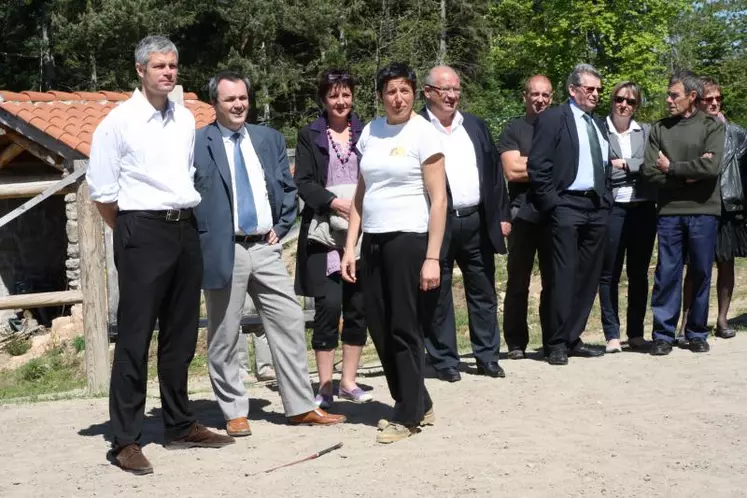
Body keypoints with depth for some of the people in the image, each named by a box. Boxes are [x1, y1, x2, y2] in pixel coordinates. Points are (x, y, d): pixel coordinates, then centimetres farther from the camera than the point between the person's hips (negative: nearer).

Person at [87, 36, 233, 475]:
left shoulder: (186, 120, 11)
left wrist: (185, 217, 14)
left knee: (182, 335, 13)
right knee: (135, 336, -4)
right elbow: (101, 189, -4)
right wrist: (131, 231, 3)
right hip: (143, 230, -6)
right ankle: (126, 440, 2)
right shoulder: (120, 121, -6)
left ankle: (181, 426, 25)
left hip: (186, 229, 6)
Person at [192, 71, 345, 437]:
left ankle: (301, 407, 15)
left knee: (290, 325, 4)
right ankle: (234, 413, 17)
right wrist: (201, 241, -8)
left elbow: (288, 187, 16)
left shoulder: (270, 139, 12)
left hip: (265, 247, 4)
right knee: (224, 337, 5)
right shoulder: (198, 144, -3)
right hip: (223, 250, -4)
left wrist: (280, 227, 5)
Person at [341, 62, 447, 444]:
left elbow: (438, 199, -9)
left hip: (409, 240, -6)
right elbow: (361, 194, 13)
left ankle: (408, 415, 14)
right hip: (373, 241, 6)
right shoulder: (370, 132, 10)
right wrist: (350, 246, 7)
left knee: (404, 329, 0)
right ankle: (418, 404, 25)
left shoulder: (424, 133, -6)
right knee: (380, 329, 8)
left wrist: (432, 258, -14)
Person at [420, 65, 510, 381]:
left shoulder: (476, 126, 13)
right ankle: (444, 361, 14)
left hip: (477, 222, 5)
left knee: (484, 293, 11)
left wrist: (502, 215, 10)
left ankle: (487, 358, 22)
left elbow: (493, 172, 15)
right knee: (438, 297, 4)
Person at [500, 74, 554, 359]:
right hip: (523, 214, -3)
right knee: (518, 282, 1)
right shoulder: (513, 129, 5)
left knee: (554, 280, 5)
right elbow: (512, 171, -7)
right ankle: (516, 342, 8)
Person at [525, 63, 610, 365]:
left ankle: (573, 339, 16)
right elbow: (537, 165, -10)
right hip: (568, 207, -7)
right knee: (565, 276, -6)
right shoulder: (553, 119, -3)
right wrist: (552, 204, -12)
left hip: (597, 207, 7)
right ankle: (557, 344, 1)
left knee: (588, 276, 8)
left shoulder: (600, 126, 18)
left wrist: (607, 200, 9)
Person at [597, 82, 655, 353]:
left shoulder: (645, 132, 12)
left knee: (639, 274, 8)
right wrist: (636, 168, -7)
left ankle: (636, 332, 16)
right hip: (612, 208, -3)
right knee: (609, 274, -1)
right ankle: (612, 334, 6)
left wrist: (624, 164, -9)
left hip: (643, 208, 3)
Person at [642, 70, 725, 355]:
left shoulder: (712, 126, 3)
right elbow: (650, 171, 0)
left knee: (701, 274, 6)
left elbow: (711, 167, -11)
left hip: (703, 211, -1)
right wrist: (688, 175, -10)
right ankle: (663, 335, 8)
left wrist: (672, 168, -5)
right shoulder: (660, 129, 10)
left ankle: (697, 333, 18)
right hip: (669, 211, 1)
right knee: (667, 274, 1)